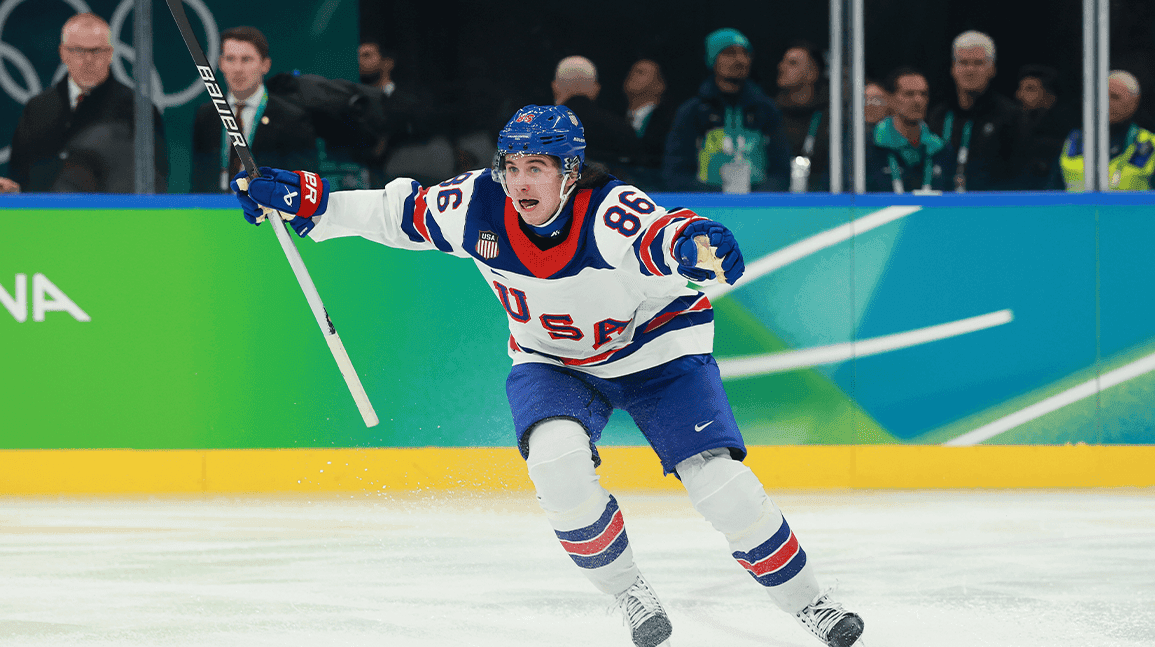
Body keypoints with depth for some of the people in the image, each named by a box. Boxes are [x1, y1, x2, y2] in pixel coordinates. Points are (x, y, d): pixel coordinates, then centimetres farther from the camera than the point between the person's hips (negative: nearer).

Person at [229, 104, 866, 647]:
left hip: (655, 348, -3)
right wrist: (307, 201, -12)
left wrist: (691, 242, -77)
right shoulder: (478, 205, -19)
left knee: (718, 481, -16)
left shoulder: (608, 212, -33)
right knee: (556, 459, -27)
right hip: (552, 361, 3)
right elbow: (400, 212, -4)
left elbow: (659, 237, -54)